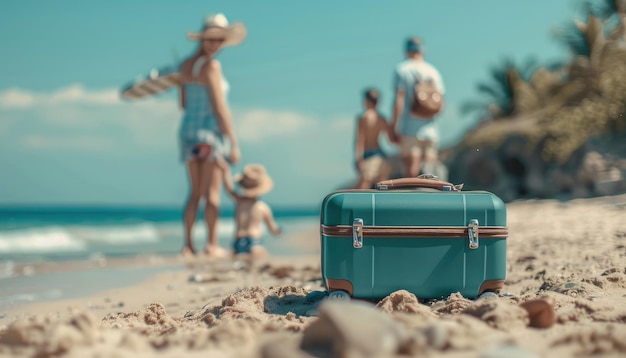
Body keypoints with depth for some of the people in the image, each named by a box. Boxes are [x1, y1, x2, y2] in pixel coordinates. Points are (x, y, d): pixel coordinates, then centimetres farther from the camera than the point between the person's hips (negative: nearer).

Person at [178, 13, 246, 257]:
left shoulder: (186, 65, 8)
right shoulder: (211, 66, -14)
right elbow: (220, 108, -17)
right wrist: (234, 144, -14)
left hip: (188, 130, 7)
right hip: (211, 131, -7)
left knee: (195, 193, 11)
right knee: (212, 193, -1)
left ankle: (188, 245, 8)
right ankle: (212, 245, 1)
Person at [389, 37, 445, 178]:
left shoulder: (401, 69, -1)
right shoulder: (433, 71, 11)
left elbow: (399, 99, -10)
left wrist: (393, 126, -8)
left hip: (409, 129, -4)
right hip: (430, 128, 4)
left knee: (411, 171, -6)